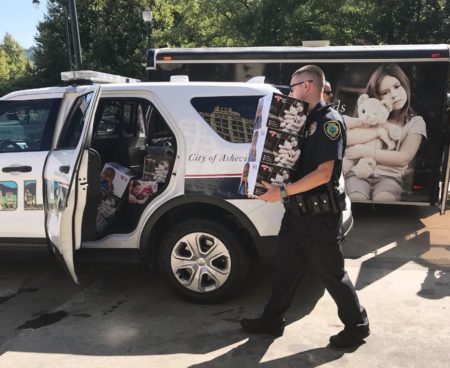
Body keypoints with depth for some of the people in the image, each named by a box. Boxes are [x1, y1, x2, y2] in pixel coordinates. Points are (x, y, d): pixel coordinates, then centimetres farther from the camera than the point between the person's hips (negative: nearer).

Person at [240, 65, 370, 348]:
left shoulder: (330, 121, -15)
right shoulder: (306, 120, 13)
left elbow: (323, 173, -24)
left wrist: (283, 192, -26)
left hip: (320, 214, -9)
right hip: (297, 210, 9)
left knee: (332, 274, 6)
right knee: (285, 268, 16)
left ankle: (357, 326, 27)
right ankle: (272, 321, 30)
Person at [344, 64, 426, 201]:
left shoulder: (416, 122, 9)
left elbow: (404, 158, -4)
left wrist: (365, 152, -10)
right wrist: (379, 131, -7)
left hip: (389, 176, -1)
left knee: (382, 200, -34)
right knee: (356, 199, -31)